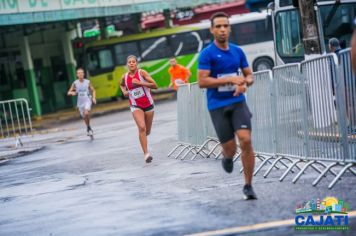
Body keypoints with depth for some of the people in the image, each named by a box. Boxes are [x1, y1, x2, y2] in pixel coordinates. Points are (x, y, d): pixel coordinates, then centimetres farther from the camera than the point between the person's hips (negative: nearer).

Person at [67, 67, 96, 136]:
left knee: (86, 113, -27)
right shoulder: (75, 83, -4)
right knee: (84, 117, 12)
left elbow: (93, 90, 7)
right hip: (80, 102, 2)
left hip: (87, 100, -2)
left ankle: (88, 127, -6)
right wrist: (72, 93, -24)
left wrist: (94, 98, -10)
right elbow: (68, 93, -1)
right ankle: (89, 129, 35)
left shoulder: (87, 82, -4)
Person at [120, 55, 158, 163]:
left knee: (147, 131, 12)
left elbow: (154, 85, -17)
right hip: (135, 106, 0)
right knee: (141, 127, -23)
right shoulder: (125, 77, -1)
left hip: (148, 104, 0)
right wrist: (124, 92, 3)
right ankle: (146, 153, -25)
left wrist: (139, 82, -25)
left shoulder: (142, 72, -10)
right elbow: (121, 85, 24)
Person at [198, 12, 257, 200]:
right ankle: (227, 158, 41)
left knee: (246, 140, -15)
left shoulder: (237, 51, 7)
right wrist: (230, 79, -21)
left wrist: (244, 83, -10)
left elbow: (249, 75, 15)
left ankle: (248, 186, -3)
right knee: (230, 148, -1)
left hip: (238, 102, 3)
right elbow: (202, 81, -16)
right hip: (217, 106, -3)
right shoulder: (207, 54, -7)